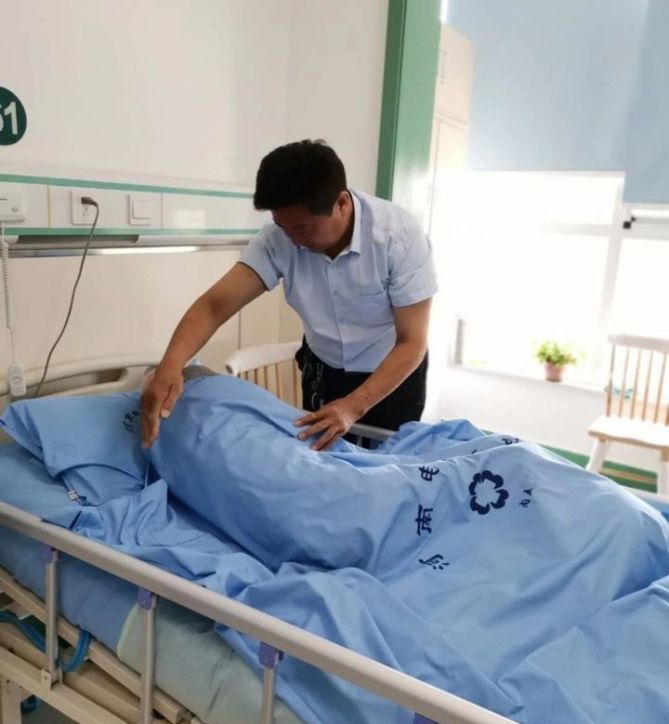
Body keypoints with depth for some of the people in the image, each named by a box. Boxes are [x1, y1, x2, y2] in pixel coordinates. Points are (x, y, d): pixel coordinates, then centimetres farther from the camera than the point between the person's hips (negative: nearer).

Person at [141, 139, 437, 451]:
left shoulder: (400, 235, -28)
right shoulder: (279, 237, -21)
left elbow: (412, 342, -26)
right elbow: (215, 304, -27)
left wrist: (354, 406, -37)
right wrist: (170, 364, -45)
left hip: (394, 372, -2)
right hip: (323, 368, 3)